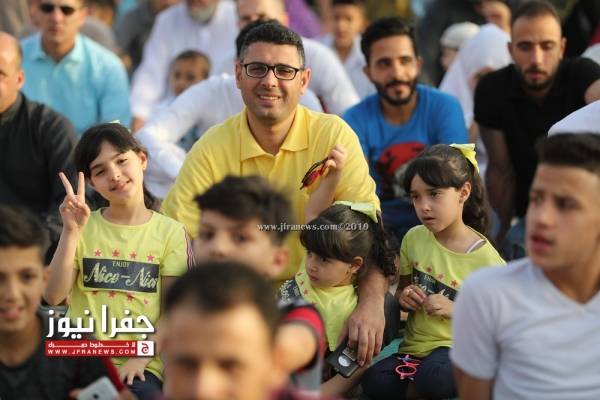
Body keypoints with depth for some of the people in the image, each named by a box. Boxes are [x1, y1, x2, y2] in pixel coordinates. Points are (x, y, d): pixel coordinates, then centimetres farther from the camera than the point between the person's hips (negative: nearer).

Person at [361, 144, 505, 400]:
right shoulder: (414, 239, 5)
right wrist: (403, 297, -3)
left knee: (432, 377, -38)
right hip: (414, 347, 3)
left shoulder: (484, 257, -8)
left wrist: (455, 310, -17)